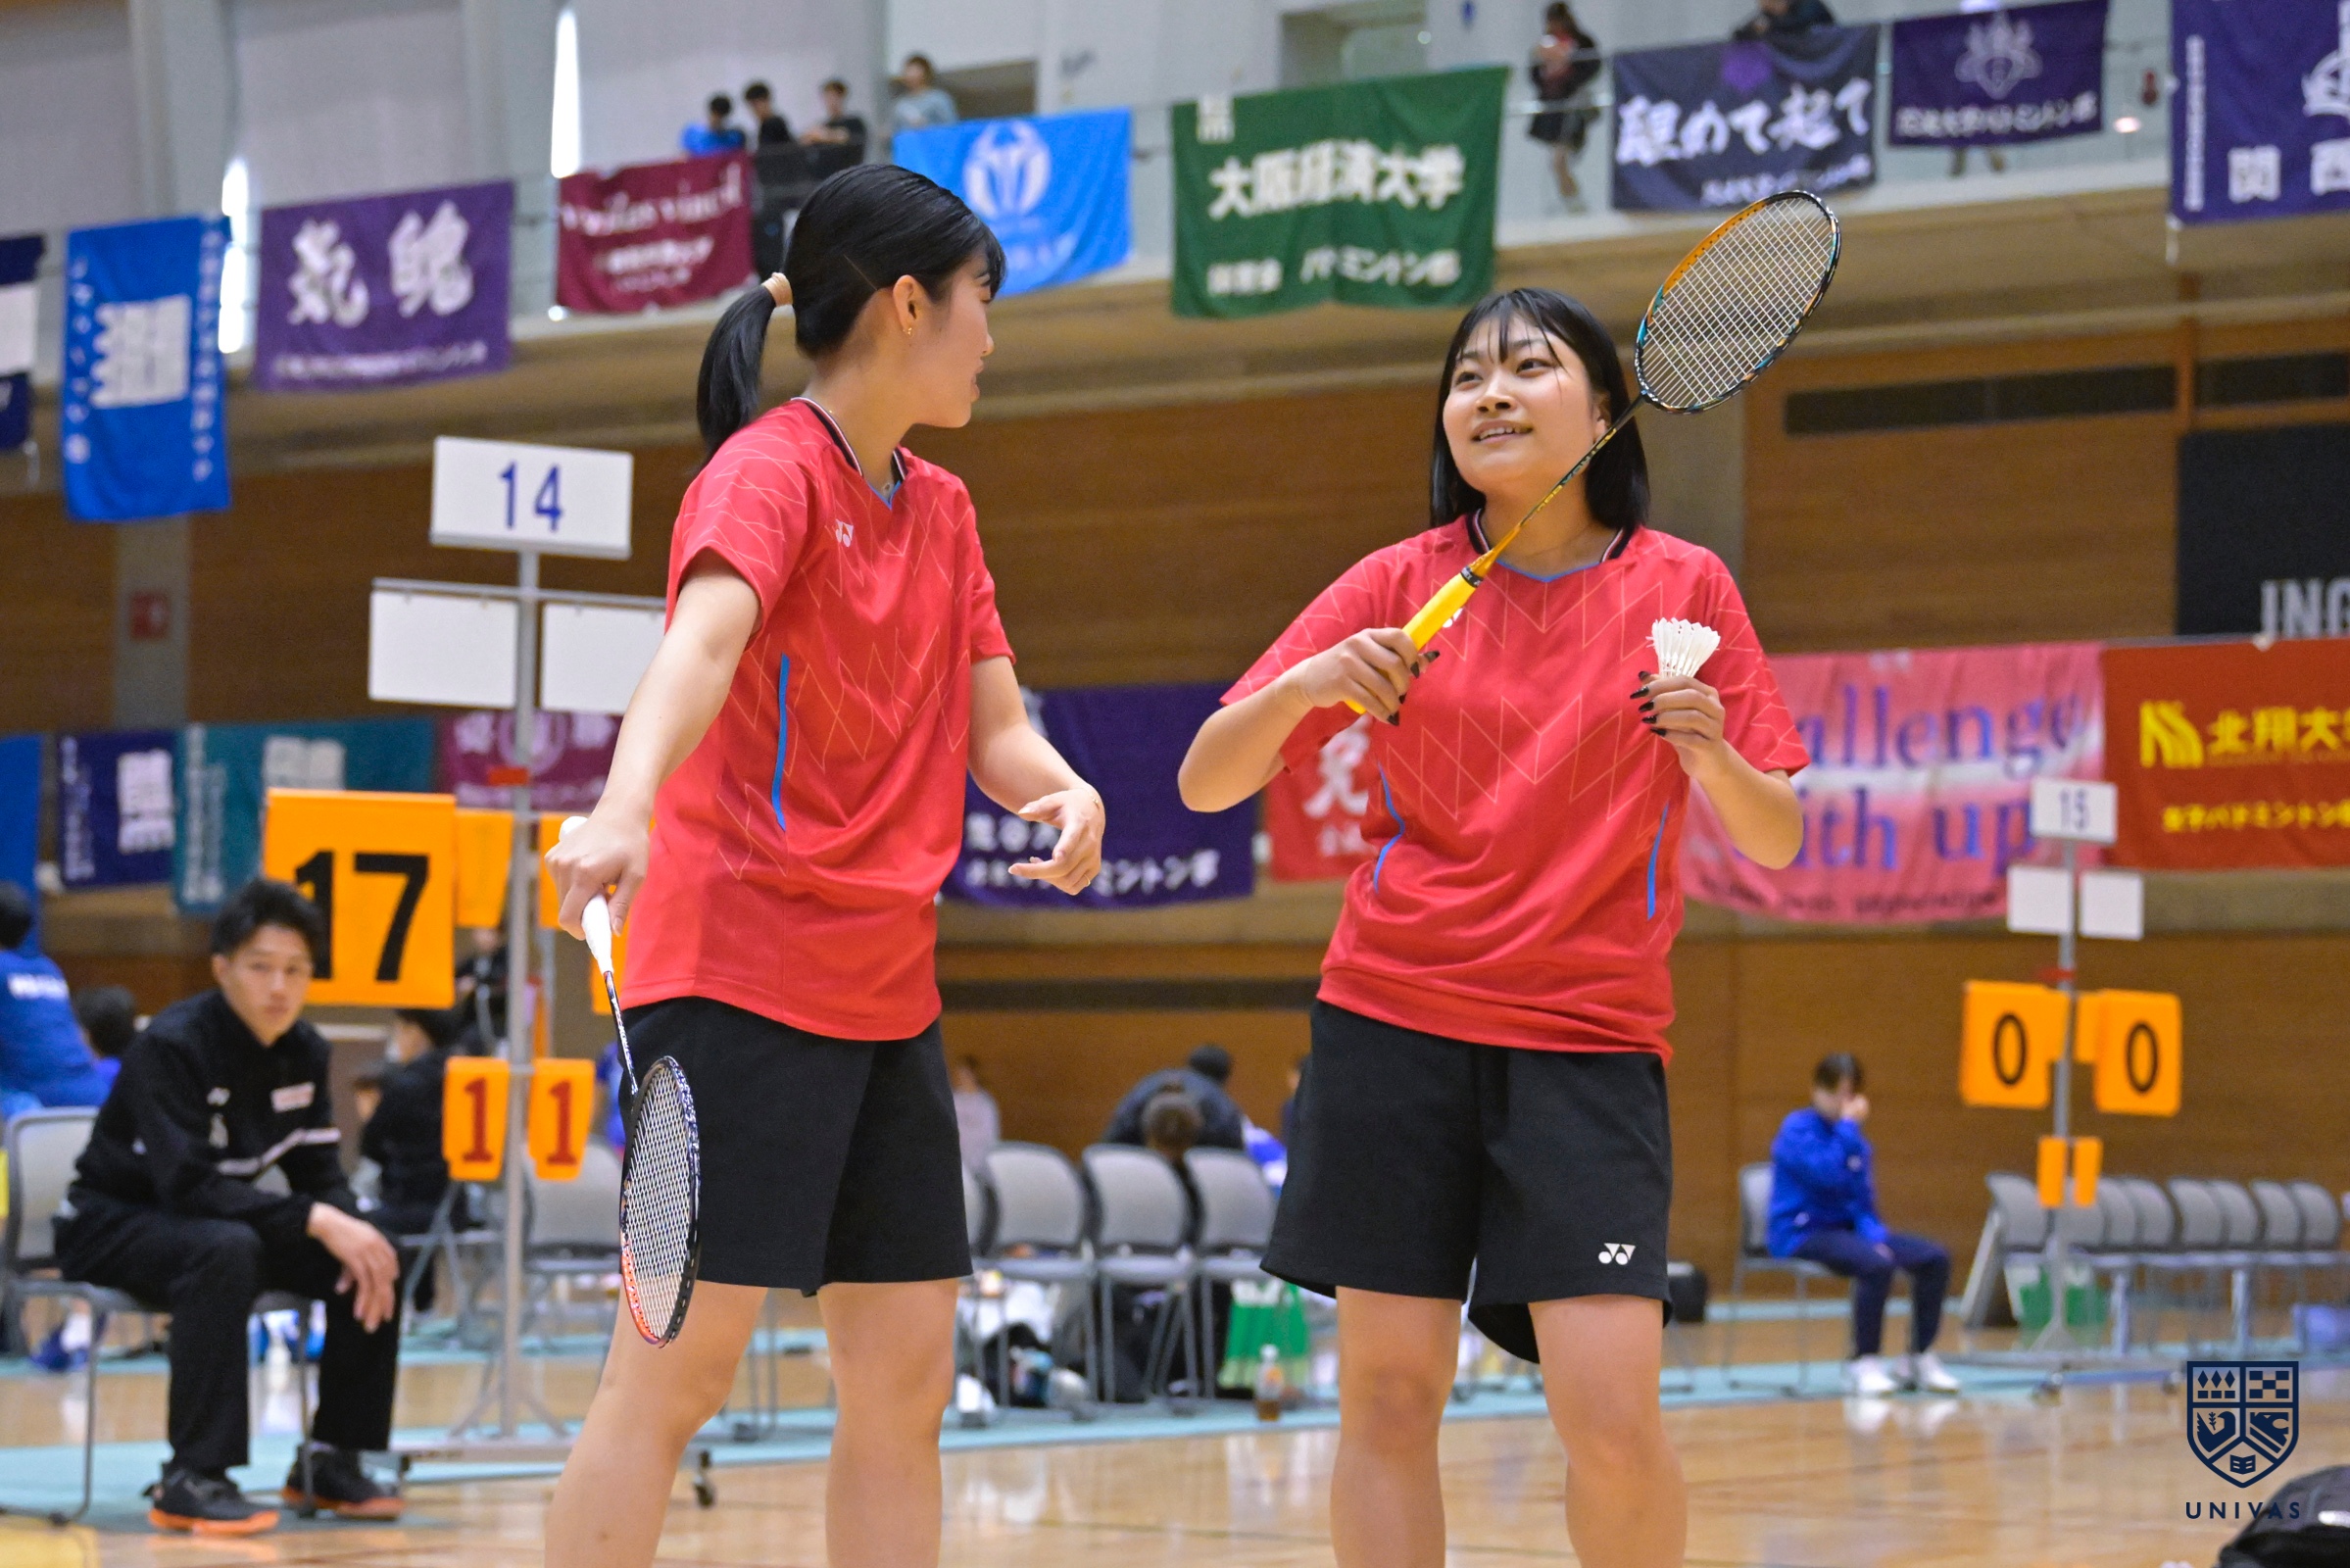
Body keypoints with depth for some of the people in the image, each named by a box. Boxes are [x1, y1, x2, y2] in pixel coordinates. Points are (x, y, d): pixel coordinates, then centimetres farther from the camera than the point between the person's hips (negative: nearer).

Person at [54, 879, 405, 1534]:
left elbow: (319, 1173, 1)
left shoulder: (304, 1053, -2)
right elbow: (187, 1185, -32)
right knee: (226, 1250, -38)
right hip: (111, 1222, -7)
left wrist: (354, 1233, -22)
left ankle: (332, 1460, -2)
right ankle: (192, 1480, -35)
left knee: (373, 1259, -12)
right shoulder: (172, 1046, -24)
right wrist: (316, 1220, -39)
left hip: (215, 1218, 7)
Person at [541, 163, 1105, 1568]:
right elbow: (703, 640, -28)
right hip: (739, 967, -8)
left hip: (889, 1000, 8)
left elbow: (994, 727, 14)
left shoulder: (942, 508, 15)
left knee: (907, 1384, 7)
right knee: (677, 1371, -11)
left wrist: (1062, 789, -10)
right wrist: (626, 808, -47)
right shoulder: (772, 468, -10)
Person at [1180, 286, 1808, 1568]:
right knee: (1389, 1391, -2)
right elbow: (1206, 782, 1)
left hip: (1590, 1042, -1)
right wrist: (1308, 684, -18)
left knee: (1612, 1414, -12)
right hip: (1394, 1026, 1)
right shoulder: (1402, 585, 4)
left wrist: (1713, 753, -16)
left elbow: (1775, 843, 5)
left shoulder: (1683, 588, 3)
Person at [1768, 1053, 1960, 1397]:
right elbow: (1830, 1175, -25)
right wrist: (1847, 1125, -16)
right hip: (1800, 1235, -8)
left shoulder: (1852, 1137, 14)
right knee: (1876, 1264, -35)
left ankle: (1920, 1359, 0)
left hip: (1846, 1229, 8)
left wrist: (1875, 1235, -5)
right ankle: (1864, 1364, -25)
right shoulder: (1798, 1129, -8)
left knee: (1934, 1258, -8)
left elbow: (1862, 1203, 14)